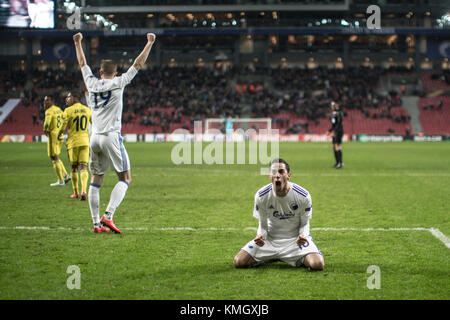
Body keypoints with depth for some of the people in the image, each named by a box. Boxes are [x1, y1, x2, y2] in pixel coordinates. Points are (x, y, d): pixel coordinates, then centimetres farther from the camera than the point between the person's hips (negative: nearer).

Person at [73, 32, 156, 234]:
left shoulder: (92, 84, 8)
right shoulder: (118, 83, -2)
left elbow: (82, 63, 24)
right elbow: (138, 64, 4)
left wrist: (78, 43, 38)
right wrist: (149, 43, 13)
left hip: (94, 138, 4)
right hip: (111, 137, -4)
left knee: (96, 181, 9)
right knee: (124, 178, 1)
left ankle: (96, 223, 4)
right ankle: (108, 216, -15)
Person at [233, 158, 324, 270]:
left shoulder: (303, 196, -17)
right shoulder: (261, 196, -13)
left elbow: (304, 223, -4)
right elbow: (263, 224, -1)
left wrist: (302, 236, -28)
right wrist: (260, 236, -25)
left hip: (295, 239, -2)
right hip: (270, 239, 2)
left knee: (317, 264, -28)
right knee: (239, 262, -14)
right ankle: (270, 257, 15)